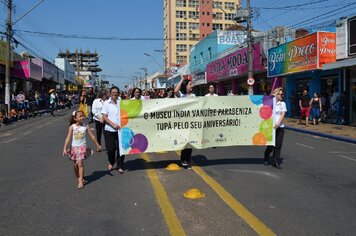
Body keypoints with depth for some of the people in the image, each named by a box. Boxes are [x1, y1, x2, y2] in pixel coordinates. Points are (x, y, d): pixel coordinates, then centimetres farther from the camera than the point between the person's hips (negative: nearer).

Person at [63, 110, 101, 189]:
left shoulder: (86, 127, -5)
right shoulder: (72, 127, -7)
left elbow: (92, 136, 4)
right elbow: (68, 138, -9)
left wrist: (97, 145, 11)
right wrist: (65, 148, -15)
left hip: (82, 147, -1)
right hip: (74, 147, 1)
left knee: (80, 163, -11)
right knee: (76, 164, 13)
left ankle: (81, 181, -8)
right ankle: (78, 177, 35)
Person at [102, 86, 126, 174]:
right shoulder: (106, 103, 1)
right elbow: (104, 117, -4)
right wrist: (113, 124, -14)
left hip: (120, 129, 1)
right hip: (109, 130, 0)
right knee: (110, 148, 7)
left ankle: (120, 166, 18)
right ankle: (111, 163, 35)